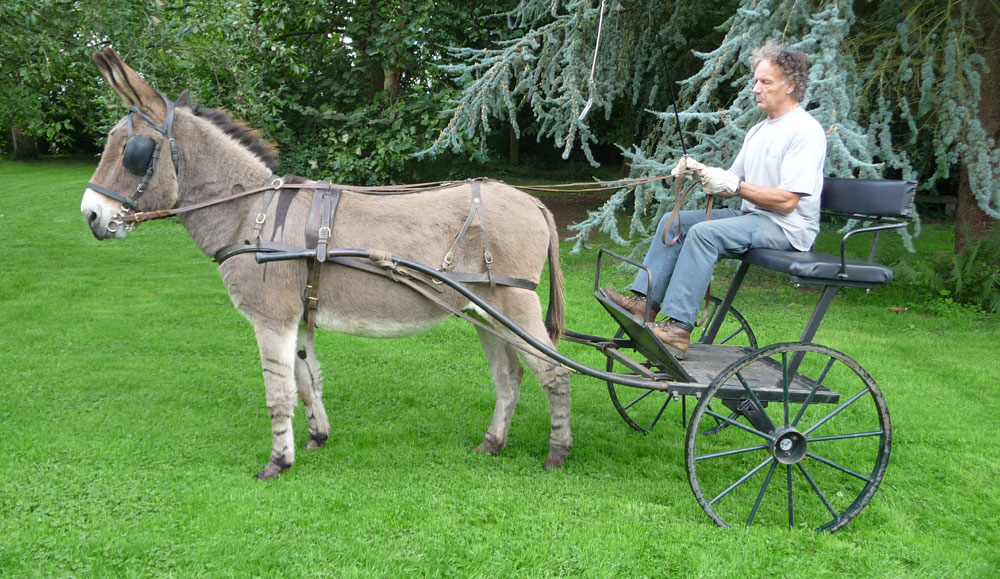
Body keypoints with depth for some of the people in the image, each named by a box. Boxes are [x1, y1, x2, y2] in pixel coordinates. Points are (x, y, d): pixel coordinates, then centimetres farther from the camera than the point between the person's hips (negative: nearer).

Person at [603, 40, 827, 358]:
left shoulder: (806, 130, -11)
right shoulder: (759, 130, 18)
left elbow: (787, 200, -19)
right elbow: (731, 185, 14)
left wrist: (734, 185, -18)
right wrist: (701, 173, -4)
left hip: (787, 228, -9)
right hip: (751, 217, 9)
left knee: (703, 233, -29)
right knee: (673, 222, 0)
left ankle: (678, 329, -32)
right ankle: (644, 301, -8)